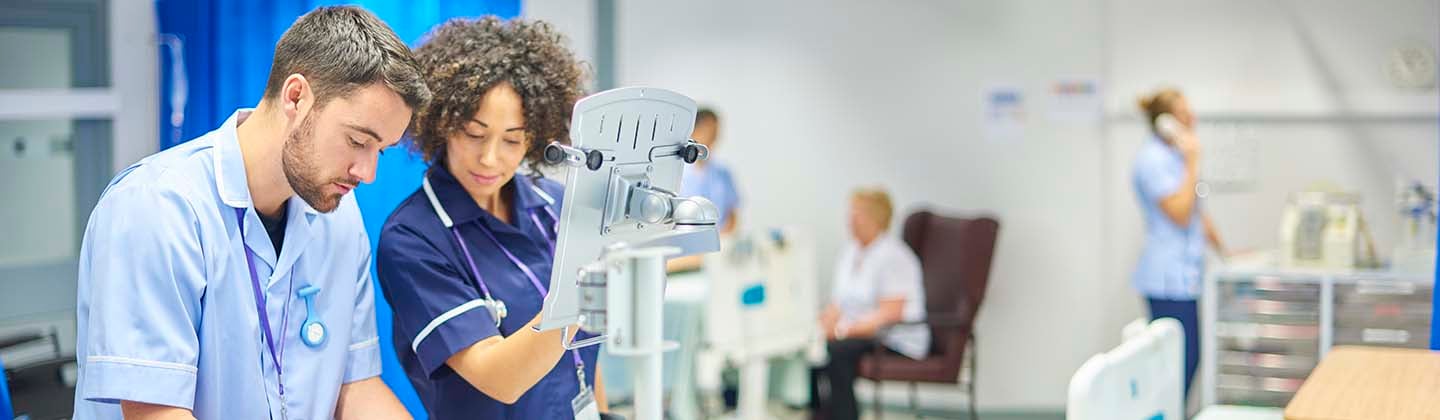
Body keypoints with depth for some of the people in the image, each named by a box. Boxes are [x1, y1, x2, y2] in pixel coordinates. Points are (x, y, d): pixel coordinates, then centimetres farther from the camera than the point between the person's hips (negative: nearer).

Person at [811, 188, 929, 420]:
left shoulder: (894, 256, -12)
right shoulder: (850, 253, 13)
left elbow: (890, 313, -19)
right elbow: (837, 304, 15)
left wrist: (844, 330, -23)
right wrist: (822, 326, -6)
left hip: (896, 340, -8)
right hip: (854, 334, 8)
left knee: (835, 351, -32)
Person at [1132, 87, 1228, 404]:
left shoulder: (1175, 155, 16)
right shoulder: (1153, 158, -14)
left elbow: (1197, 214, 23)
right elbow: (1180, 214, -19)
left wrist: (1224, 251, 23)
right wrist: (1192, 163, -15)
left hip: (1183, 275, 10)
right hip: (1168, 279, -10)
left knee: (1188, 360, 9)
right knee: (1180, 361, -10)